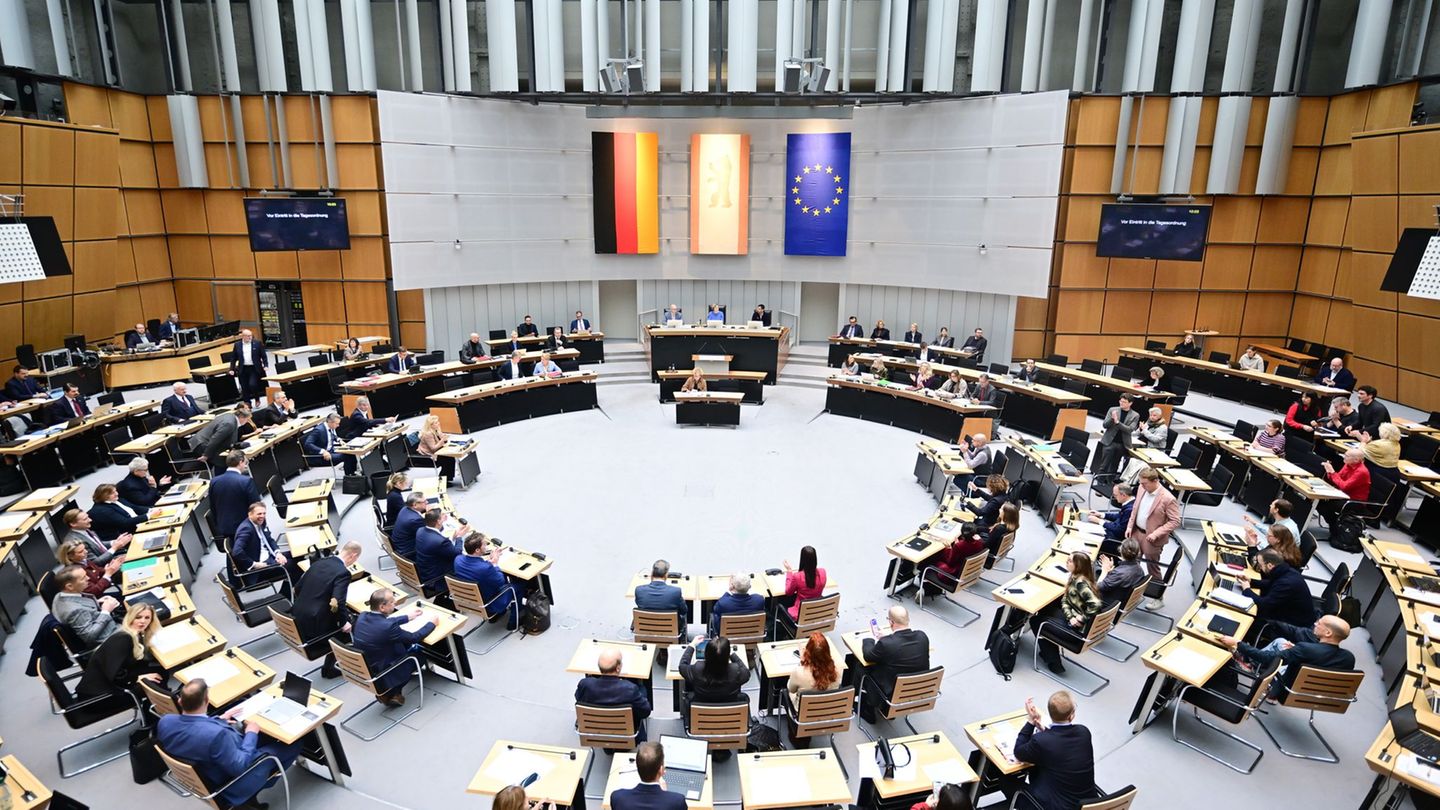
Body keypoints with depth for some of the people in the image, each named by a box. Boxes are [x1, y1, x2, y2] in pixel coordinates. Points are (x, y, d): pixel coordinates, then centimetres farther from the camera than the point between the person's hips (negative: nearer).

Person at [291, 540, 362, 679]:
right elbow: (337, 603, -22)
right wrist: (344, 622, -7)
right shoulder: (343, 572, -16)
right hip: (314, 622, -7)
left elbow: (298, 588, 13)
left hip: (297, 616, 7)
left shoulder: (319, 561, 7)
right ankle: (328, 668, 23)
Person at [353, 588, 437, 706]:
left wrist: (408, 617, 20)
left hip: (364, 671, 7)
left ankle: (388, 692, 22)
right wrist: (431, 623, 0)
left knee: (407, 645, 20)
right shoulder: (387, 627, -32)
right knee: (420, 652, 12)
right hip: (380, 678, -7)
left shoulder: (362, 616, -10)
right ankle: (391, 693, 16)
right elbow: (415, 637, -16)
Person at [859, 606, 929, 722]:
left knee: (866, 670, 20)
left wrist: (870, 638, 8)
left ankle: (868, 712, 38)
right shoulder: (922, 636, -16)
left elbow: (868, 656, -10)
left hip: (893, 695, -5)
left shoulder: (885, 644, -30)